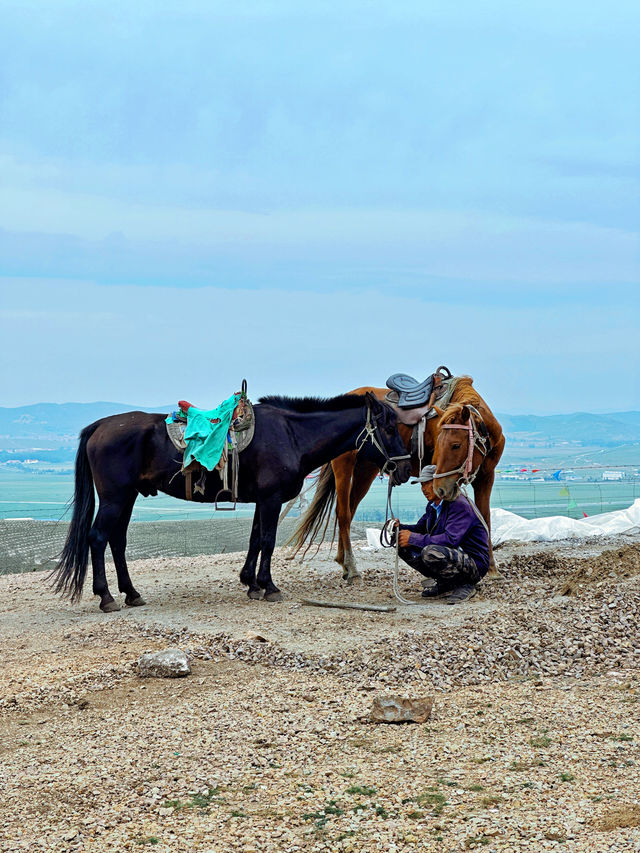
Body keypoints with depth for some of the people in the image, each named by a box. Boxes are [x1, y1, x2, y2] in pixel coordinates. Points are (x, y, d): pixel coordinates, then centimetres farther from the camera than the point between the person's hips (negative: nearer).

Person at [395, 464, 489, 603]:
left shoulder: (459, 504, -20)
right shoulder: (433, 506, 9)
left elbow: (451, 539, -30)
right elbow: (420, 528, 18)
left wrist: (413, 538, -27)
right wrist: (400, 527, -5)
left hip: (474, 565, -9)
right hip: (451, 556, 9)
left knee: (430, 552, -36)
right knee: (403, 547, 1)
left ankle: (464, 586, -11)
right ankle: (442, 585, 6)